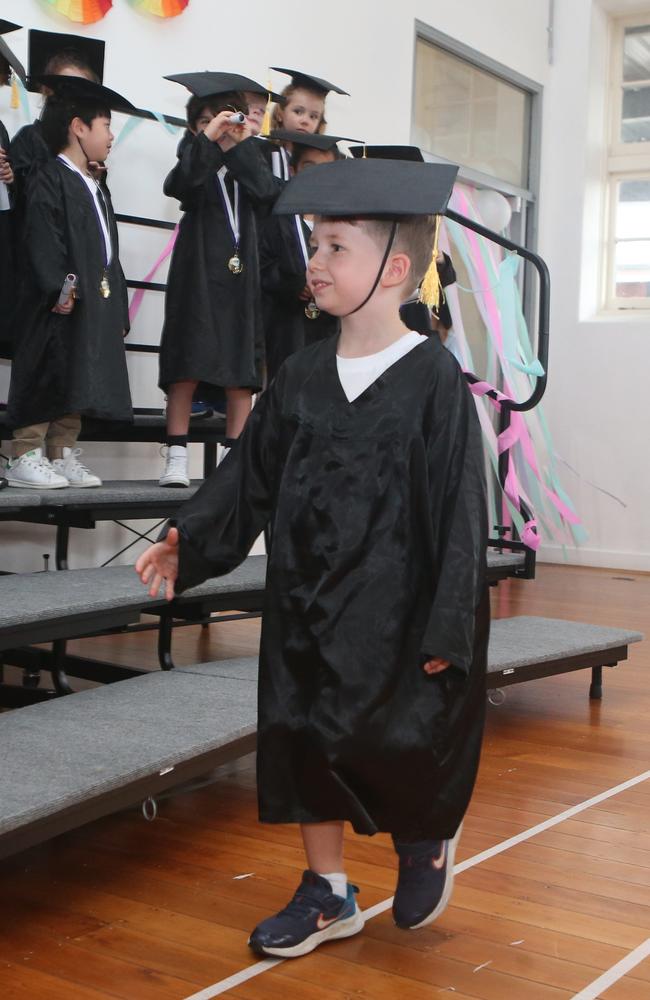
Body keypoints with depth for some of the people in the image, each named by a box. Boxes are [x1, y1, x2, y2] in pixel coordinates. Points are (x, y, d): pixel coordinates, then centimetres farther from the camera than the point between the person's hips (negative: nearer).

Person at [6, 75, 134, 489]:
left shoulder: (96, 190, 19)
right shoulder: (51, 180, -9)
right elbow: (42, 242, -18)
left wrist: (116, 306, 14)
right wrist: (60, 289, -25)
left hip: (95, 305, 8)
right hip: (60, 304, -8)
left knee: (79, 381, 9)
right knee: (48, 378, -5)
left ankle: (63, 455, 15)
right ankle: (25, 458, 2)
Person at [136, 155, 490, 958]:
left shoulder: (433, 379, -12)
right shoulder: (300, 376, 4)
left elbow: (460, 510, -12)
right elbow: (248, 476, 7)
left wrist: (446, 627, -14)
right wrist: (188, 544, -5)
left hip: (394, 613, -5)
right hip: (306, 607, 6)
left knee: (390, 742, -2)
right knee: (303, 738, 11)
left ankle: (427, 835, 33)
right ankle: (327, 893, 30)